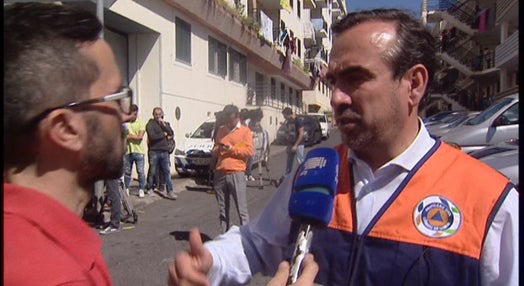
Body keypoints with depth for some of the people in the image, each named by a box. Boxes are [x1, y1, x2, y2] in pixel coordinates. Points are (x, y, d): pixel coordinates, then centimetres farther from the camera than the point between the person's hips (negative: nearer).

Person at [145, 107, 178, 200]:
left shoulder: (165, 123, 17)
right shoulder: (150, 124, -1)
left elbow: (171, 134, 4)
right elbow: (152, 136, -15)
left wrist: (164, 124, -5)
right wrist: (163, 134, -5)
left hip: (164, 151, 4)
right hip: (154, 151, -4)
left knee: (166, 171, 1)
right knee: (152, 172, 3)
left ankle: (170, 191, -1)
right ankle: (149, 189, 18)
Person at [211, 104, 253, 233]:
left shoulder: (245, 131, 3)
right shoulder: (220, 130, 16)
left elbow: (249, 151, -6)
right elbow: (214, 151, 20)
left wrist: (232, 149, -14)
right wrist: (217, 149, -3)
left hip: (236, 173, -5)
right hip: (219, 174, 5)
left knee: (242, 209, -4)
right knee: (222, 210, 10)